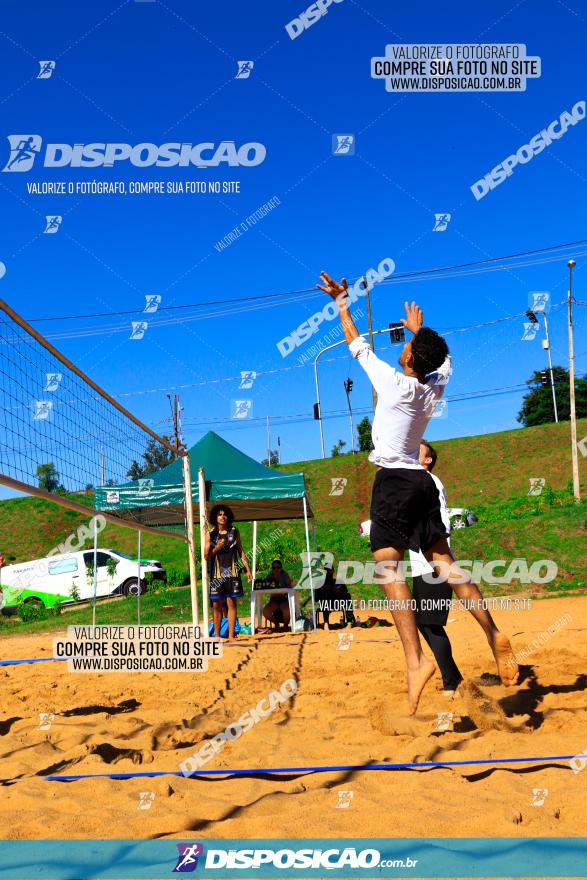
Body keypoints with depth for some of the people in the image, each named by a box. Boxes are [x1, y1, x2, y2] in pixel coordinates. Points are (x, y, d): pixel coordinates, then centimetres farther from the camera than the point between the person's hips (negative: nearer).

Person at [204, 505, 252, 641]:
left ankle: (231, 636, 3)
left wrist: (248, 569, 5)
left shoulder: (234, 532, 7)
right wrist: (217, 548, -13)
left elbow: (240, 551, 11)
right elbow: (206, 556, 4)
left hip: (232, 572, 1)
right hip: (216, 573, -1)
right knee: (217, 605, 2)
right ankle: (217, 636, 8)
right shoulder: (210, 534, 3)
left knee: (231, 603, 0)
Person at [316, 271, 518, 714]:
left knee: (390, 568, -14)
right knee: (445, 564, 8)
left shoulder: (393, 381, -8)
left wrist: (342, 301, 17)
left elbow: (356, 342, 4)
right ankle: (494, 634, 2)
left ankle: (416, 660, -26)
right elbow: (443, 357, 33)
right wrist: (419, 329, 47)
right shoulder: (436, 388, 9)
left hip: (393, 481, -7)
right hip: (421, 481, 7)